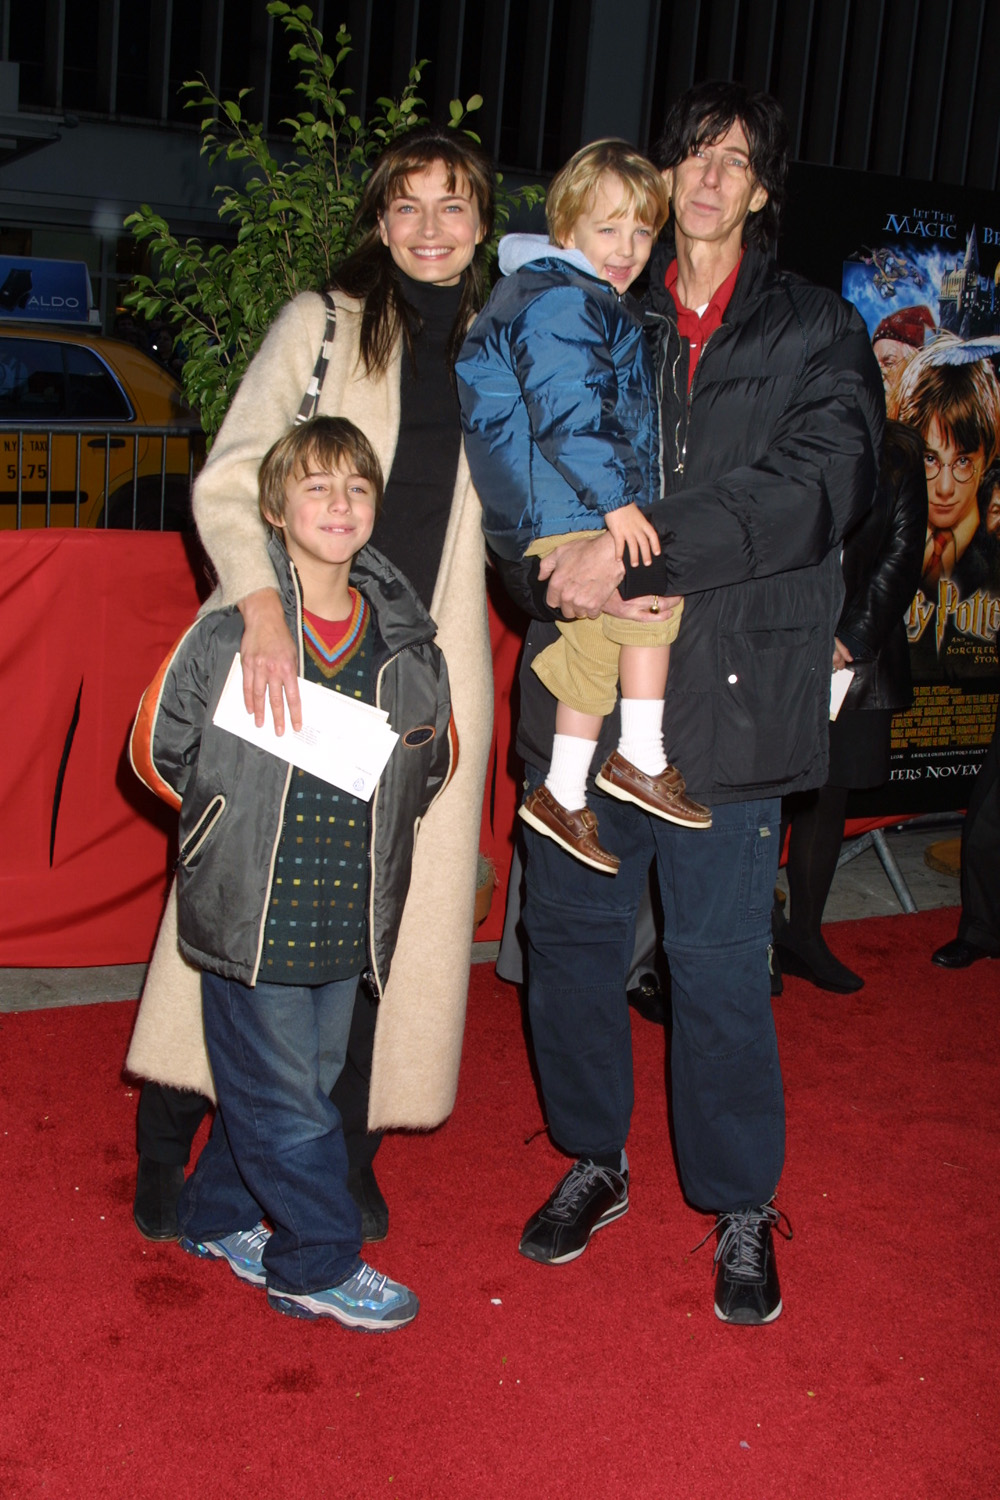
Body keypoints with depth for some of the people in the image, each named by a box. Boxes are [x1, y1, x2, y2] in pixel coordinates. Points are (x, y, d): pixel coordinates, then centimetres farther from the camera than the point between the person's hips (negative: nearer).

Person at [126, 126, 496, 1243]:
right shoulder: (321, 325, 3)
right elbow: (227, 482, -6)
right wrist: (263, 605, -23)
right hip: (293, 657, -2)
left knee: (384, 907, 2)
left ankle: (345, 1152, 17)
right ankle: (168, 1141, 13)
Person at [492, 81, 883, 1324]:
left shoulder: (817, 335, 6)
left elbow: (817, 489, -11)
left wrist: (637, 550, -20)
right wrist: (565, 578, -15)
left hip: (729, 694, -2)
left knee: (719, 962, 2)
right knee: (571, 931, 11)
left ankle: (741, 1208, 22)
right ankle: (594, 1162, 33)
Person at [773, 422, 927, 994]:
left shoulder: (897, 451, 9)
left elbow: (902, 552, 4)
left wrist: (852, 638, -7)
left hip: (859, 652, 3)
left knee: (829, 796, 8)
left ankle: (805, 934, 20)